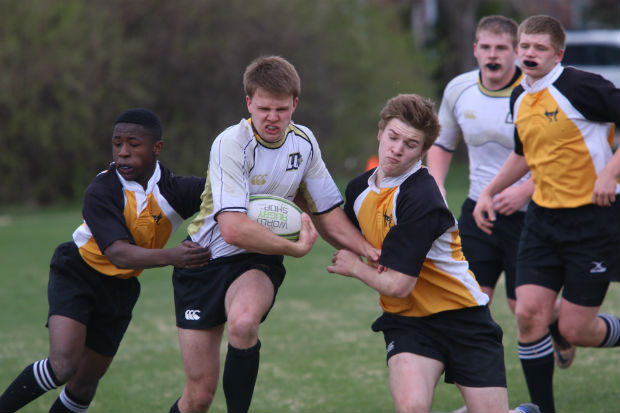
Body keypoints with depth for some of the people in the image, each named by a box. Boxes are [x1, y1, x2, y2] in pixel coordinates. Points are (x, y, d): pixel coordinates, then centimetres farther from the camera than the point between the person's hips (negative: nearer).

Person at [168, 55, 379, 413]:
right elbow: (234, 230, -32)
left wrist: (370, 251, -8)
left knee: (243, 321, -34)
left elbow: (328, 214, 7)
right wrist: (296, 247, -24)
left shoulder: (304, 142, -3)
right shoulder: (231, 144, -21)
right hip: (207, 260, -3)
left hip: (259, 262, 3)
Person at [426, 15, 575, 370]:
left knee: (524, 304, 1)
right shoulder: (458, 90, 0)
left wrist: (525, 191, -24)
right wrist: (436, 188, 0)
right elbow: (442, 144, 16)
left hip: (527, 212, -4)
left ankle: (563, 331, 37)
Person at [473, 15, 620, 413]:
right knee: (529, 313, -6)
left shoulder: (581, 87, -15)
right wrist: (489, 191, 22)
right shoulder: (520, 98, 9)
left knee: (575, 329, -5)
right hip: (544, 218, 7)